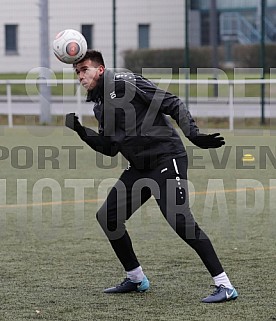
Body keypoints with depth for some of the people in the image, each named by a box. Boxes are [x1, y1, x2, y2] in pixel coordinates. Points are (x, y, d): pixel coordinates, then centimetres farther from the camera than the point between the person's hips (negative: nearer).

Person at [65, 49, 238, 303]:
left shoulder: (125, 82, -11)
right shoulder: (99, 104, 14)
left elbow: (172, 104, -14)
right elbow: (110, 148, 18)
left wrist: (194, 135, -24)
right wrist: (81, 131, 6)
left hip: (167, 159, -9)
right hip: (139, 168, 9)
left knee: (180, 220, -20)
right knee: (107, 217, 7)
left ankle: (224, 285, -17)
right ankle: (136, 279, 21)